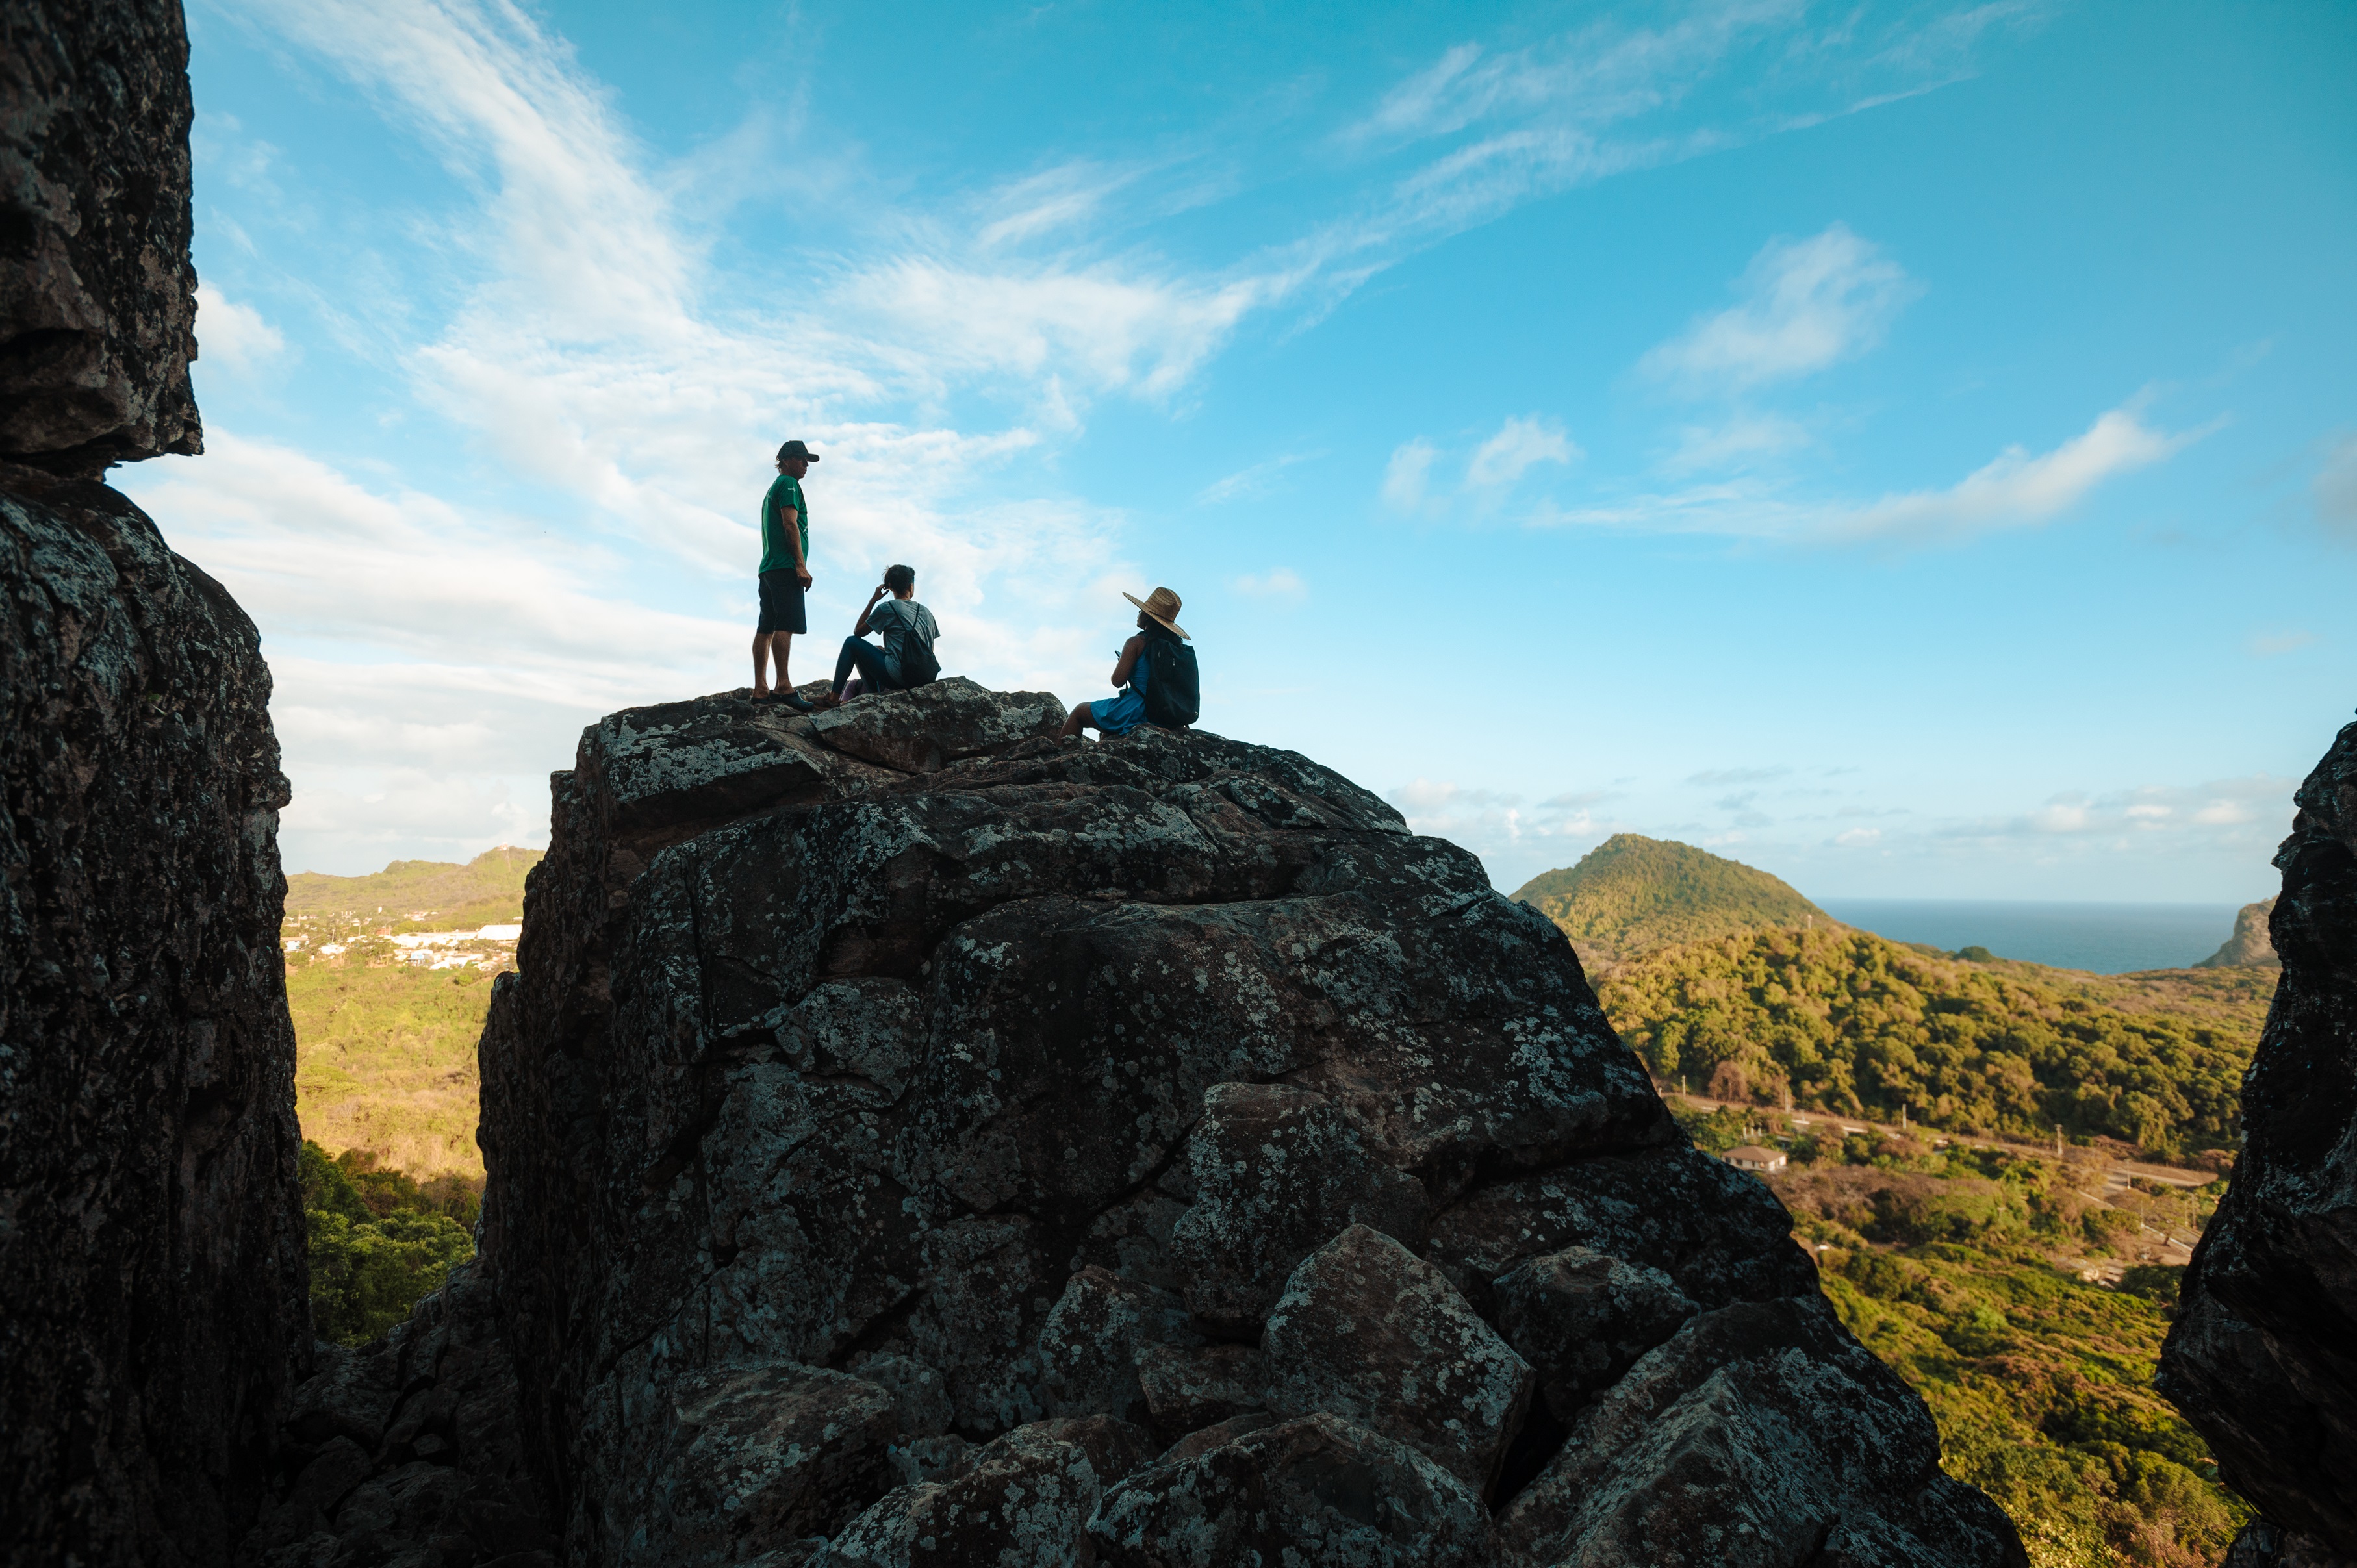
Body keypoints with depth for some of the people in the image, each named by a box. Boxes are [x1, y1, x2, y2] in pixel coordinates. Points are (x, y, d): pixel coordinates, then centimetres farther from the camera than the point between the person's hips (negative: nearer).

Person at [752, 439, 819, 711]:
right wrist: (801, 565, -17)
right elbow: (790, 525, -13)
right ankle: (784, 686, -26)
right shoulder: (789, 484, -1)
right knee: (785, 625, -17)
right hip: (785, 566, -10)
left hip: (769, 567, 10)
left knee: (766, 628, 4)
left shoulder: (773, 489, 28)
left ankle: (760, 690, 2)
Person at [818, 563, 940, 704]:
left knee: (852, 642, 11)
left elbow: (858, 632, 10)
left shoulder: (887, 608, -2)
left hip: (897, 675, -6)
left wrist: (873, 600, 13)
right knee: (879, 650, 32)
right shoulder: (926, 612, 12)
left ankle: (834, 697, 7)